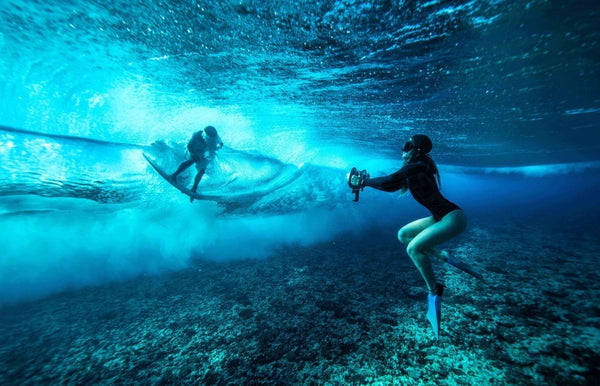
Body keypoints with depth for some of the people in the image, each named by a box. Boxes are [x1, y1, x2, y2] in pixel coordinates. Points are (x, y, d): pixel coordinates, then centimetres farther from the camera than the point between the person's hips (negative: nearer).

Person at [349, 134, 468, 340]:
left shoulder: (417, 166, -19)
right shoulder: (413, 169, 9)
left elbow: (389, 181, -28)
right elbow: (392, 185, 12)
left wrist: (365, 181, -14)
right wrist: (367, 180, 2)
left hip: (453, 217, -10)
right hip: (440, 217, 10)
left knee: (414, 248, -21)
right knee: (403, 234, 9)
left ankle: (434, 292, -4)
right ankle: (443, 256, 12)